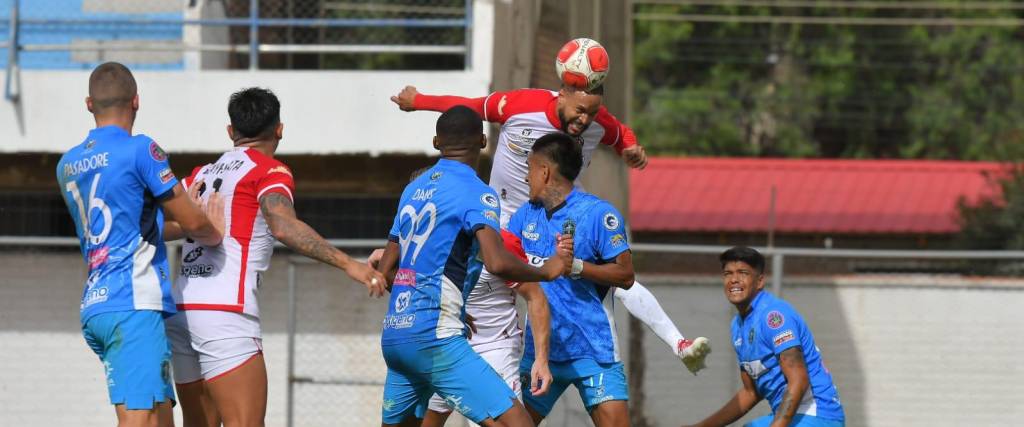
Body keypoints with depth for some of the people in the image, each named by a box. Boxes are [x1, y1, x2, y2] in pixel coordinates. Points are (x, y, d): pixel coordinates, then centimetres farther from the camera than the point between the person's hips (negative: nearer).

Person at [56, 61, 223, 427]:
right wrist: (215, 236, 18)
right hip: (134, 304, -8)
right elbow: (193, 223, -4)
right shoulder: (140, 150, -6)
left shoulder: (67, 165, 17)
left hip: (94, 307, 8)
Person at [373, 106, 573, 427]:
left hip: (393, 335, 8)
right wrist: (547, 271, -3)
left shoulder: (413, 190, 17)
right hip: (434, 336, -8)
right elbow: (497, 262, -21)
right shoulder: (476, 193, -6)